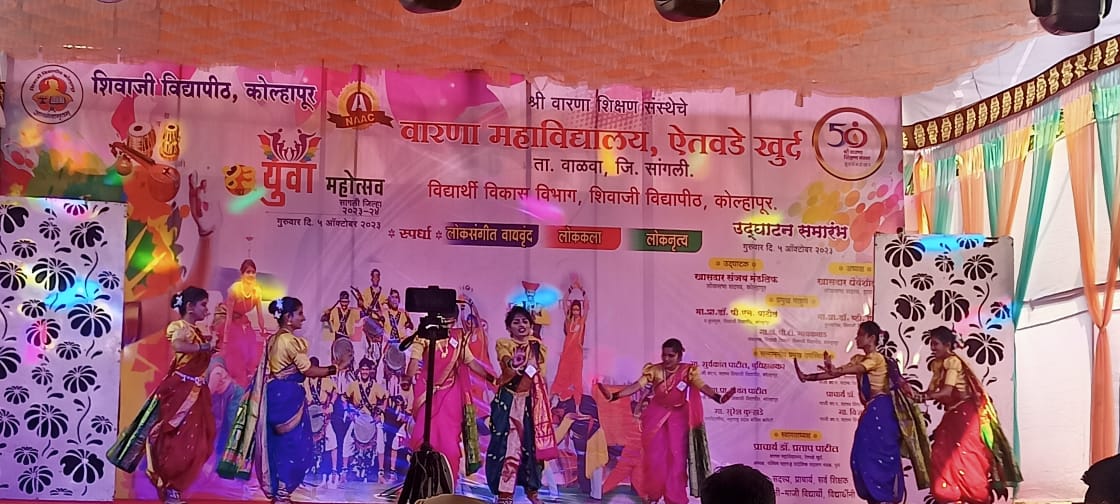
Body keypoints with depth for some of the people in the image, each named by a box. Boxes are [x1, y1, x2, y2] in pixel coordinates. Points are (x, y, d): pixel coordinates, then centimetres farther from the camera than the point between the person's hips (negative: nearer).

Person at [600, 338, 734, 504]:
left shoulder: (688, 370, -10)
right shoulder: (654, 370, -8)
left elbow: (701, 386, -22)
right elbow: (637, 386, -15)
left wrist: (717, 397, -41)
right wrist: (614, 395, -28)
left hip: (678, 418, -1)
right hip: (656, 417, 1)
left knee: (676, 457, -1)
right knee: (654, 457, 4)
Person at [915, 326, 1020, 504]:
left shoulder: (953, 361, -15)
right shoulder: (937, 364, 11)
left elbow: (947, 391, -24)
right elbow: (931, 391, 5)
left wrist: (922, 397, -31)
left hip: (965, 413, -9)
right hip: (952, 414, 9)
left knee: (963, 454, -9)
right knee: (942, 455, 2)